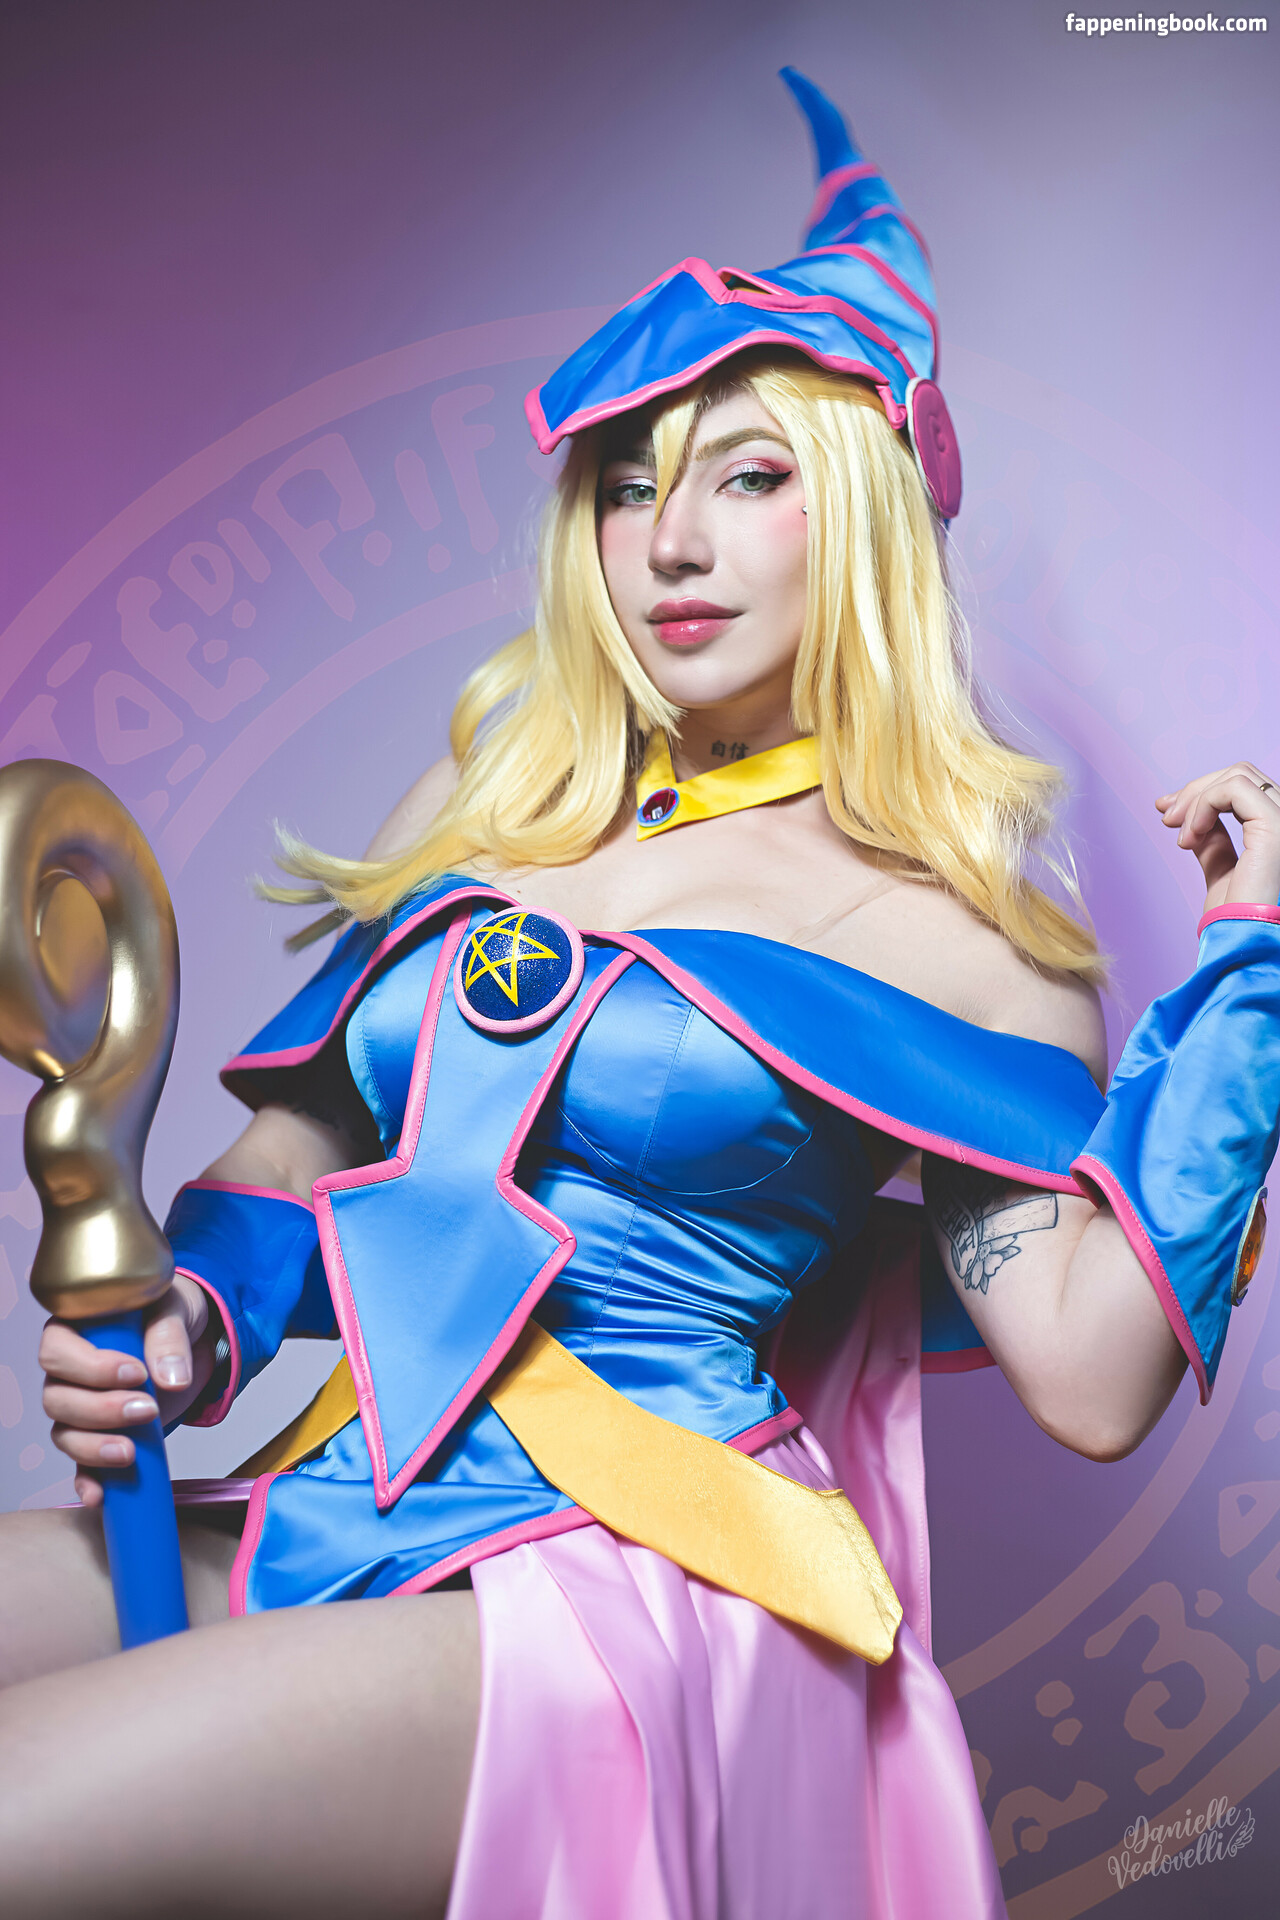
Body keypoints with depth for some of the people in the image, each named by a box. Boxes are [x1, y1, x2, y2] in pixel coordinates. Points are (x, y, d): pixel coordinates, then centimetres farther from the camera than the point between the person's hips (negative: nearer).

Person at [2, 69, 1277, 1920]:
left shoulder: (947, 927, 0)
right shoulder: (482, 816, 15)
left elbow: (1092, 1377, -8)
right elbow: (297, 1149, 21)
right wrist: (188, 1321, 0)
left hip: (632, 1585, -6)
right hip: (328, 1525, 6)